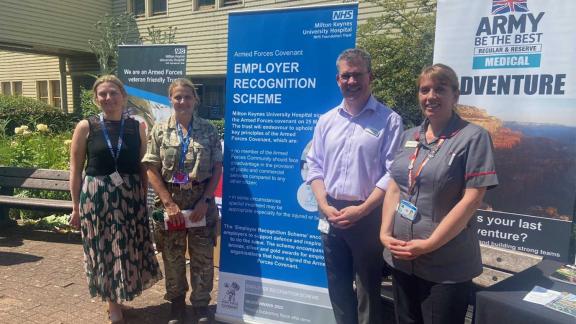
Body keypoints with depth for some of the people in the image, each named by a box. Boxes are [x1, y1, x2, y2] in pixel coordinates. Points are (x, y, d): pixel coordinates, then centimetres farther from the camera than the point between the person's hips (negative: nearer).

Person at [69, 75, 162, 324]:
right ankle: (113, 303, 29)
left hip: (131, 198, 1)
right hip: (96, 198, -1)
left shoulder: (137, 127, 1)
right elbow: (75, 170, 0)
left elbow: (143, 168, 5)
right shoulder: (85, 127, -3)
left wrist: (143, 199, 3)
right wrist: (76, 206, 0)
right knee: (103, 250, 9)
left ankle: (118, 295, 35)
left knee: (129, 249, 9)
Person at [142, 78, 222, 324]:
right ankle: (176, 301, 33)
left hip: (201, 200, 0)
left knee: (203, 255, 8)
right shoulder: (159, 131, 0)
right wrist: (169, 203, -11)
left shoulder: (209, 130, 0)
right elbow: (152, 170, -3)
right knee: (172, 255, 12)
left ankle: (201, 303, 27)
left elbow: (217, 168, -1)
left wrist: (205, 200, -10)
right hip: (170, 200, 0)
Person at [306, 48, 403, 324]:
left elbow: (392, 173, -10)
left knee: (367, 289, 9)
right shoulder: (326, 120, 9)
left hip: (368, 216, -4)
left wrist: (361, 209, -15)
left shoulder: (389, 120, -5)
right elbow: (314, 166, 8)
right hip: (331, 216, 5)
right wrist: (324, 206, -5)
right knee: (337, 286, 18)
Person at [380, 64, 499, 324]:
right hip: (401, 258, 5)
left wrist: (429, 244, -18)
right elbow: (394, 188, 8)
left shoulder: (473, 137, -9)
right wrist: (385, 233, -5)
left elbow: (471, 199, -15)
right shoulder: (409, 136, 8)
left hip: (447, 267, -5)